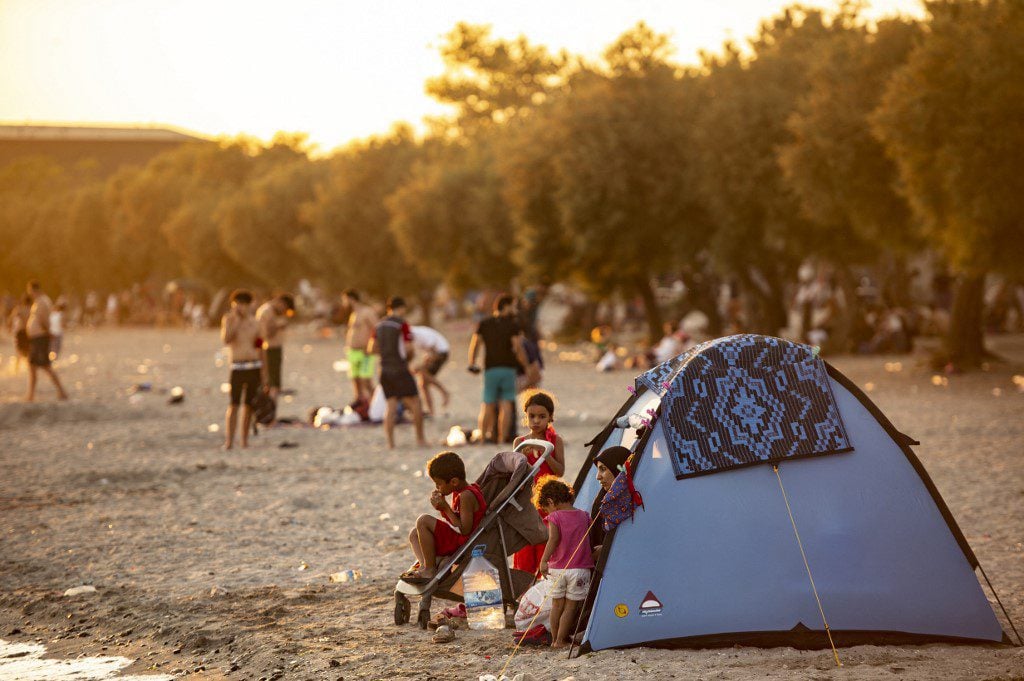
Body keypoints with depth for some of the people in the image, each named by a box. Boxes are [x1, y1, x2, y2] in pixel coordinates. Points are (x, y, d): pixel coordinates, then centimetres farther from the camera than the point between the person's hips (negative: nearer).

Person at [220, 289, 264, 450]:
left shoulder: (255, 323, 6)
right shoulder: (228, 319, -3)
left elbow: (260, 347, 12)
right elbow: (226, 340, -19)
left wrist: (264, 370, 6)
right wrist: (236, 320, -20)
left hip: (254, 368, 3)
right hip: (237, 369, -3)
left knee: (249, 405, 6)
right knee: (233, 405, -11)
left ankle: (245, 441, 13)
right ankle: (228, 442, -13)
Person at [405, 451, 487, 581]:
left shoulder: (466, 497, -19)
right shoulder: (460, 492, 11)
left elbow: (465, 530, -24)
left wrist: (446, 508, -17)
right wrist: (442, 506, 2)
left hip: (463, 543, -11)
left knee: (423, 521, -22)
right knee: (414, 534, 17)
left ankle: (430, 569, -17)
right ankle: (424, 564, -9)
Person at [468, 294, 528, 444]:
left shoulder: (484, 324, 7)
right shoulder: (513, 324, -3)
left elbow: (474, 345, 1)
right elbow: (518, 348, -11)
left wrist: (472, 364, 10)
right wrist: (527, 365, -1)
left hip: (490, 369, 3)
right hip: (509, 368, -3)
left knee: (488, 404, 8)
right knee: (506, 404, -1)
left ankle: (484, 437, 3)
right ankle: (503, 438, -5)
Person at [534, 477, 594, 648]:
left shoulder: (554, 518, -5)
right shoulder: (584, 516, 7)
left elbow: (553, 539, -19)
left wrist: (544, 560, -21)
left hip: (557, 569, -1)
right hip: (580, 569, 1)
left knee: (557, 604, 11)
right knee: (571, 606, 5)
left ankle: (554, 639, 17)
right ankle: (561, 640, 4)